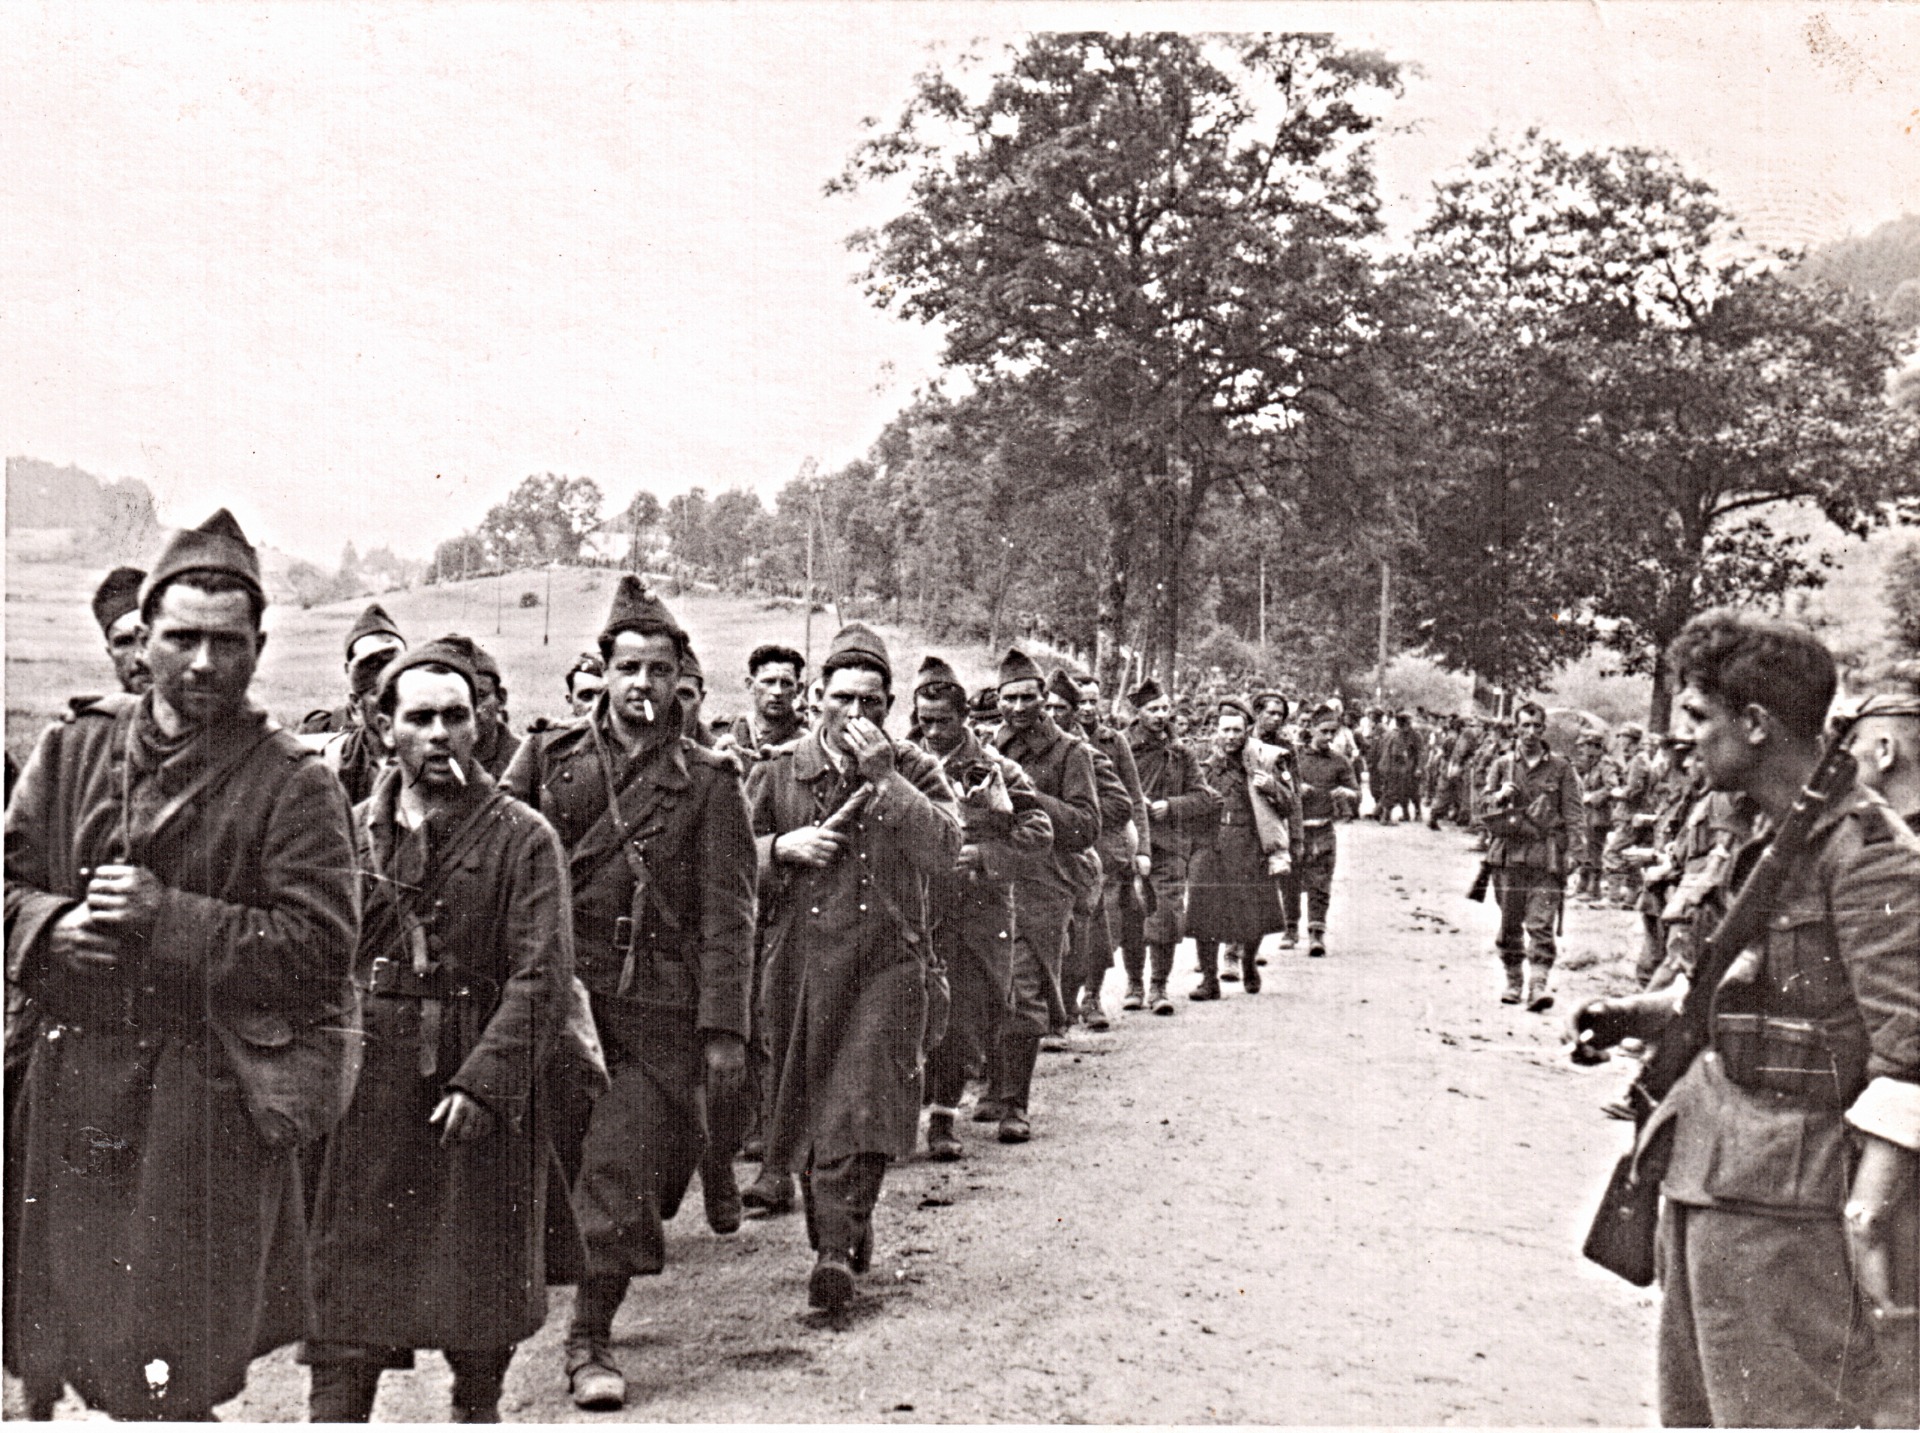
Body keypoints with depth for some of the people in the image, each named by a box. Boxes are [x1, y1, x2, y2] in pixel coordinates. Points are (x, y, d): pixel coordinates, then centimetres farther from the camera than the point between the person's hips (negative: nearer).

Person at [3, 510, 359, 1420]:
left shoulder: (292, 785, -6)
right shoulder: (74, 748, 8)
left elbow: (321, 944, -14)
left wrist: (168, 918, -18)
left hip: (211, 1098, -4)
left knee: (169, 1382, 0)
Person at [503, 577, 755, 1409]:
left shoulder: (705, 781, 3)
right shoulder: (548, 758, 8)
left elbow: (726, 913, -1)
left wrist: (724, 1027, -8)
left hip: (657, 1007, -2)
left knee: (622, 1169, -3)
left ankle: (590, 1339, 7)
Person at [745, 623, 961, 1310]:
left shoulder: (914, 770, 5)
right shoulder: (776, 772, 8)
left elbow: (944, 851, -10)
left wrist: (886, 779, -14)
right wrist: (781, 848, -9)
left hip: (887, 962, -2)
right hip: (799, 963, 2)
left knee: (863, 1105, -11)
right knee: (808, 1106, 8)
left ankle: (836, 1248, -10)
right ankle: (846, 1231, 24)